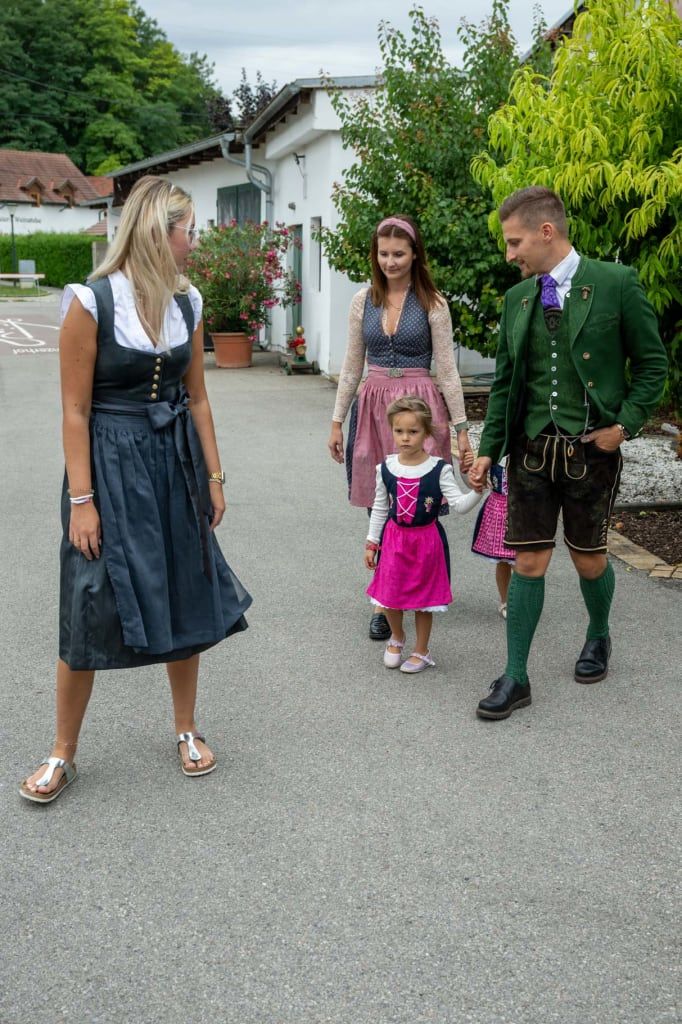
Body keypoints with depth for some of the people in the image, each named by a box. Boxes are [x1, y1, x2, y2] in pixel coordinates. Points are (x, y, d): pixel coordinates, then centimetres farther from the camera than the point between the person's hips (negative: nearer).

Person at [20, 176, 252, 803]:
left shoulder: (187, 303, 4)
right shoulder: (91, 302, -13)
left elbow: (196, 397, 11)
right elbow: (76, 410, -12)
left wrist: (213, 476, 10)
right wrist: (80, 500, -15)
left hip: (175, 462, 5)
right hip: (111, 463, -5)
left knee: (186, 597, 11)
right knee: (91, 610, 0)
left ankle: (187, 731, 30)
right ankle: (63, 755, 18)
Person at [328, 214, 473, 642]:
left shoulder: (432, 303, -1)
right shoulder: (363, 301, 8)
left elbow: (447, 369, -1)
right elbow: (352, 366, 13)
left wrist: (462, 430, -4)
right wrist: (337, 421, 10)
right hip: (373, 406, 3)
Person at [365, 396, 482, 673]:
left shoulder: (440, 469, -12)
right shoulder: (386, 469, -3)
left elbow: (460, 504, -16)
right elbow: (379, 509, 7)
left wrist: (477, 491, -35)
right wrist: (371, 543, 8)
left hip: (427, 539, -2)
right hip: (394, 538, 2)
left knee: (424, 598, 9)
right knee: (390, 594, 8)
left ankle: (421, 651, 27)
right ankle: (396, 637, 37)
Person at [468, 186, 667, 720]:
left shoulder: (616, 284, -6)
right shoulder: (518, 298, 7)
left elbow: (652, 363, -2)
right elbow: (504, 380, 11)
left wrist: (626, 423, -11)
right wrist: (489, 450, 7)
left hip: (592, 450, -3)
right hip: (532, 450, 3)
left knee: (588, 559, 12)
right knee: (529, 563, 2)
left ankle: (598, 637, 42)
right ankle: (516, 678, 11)